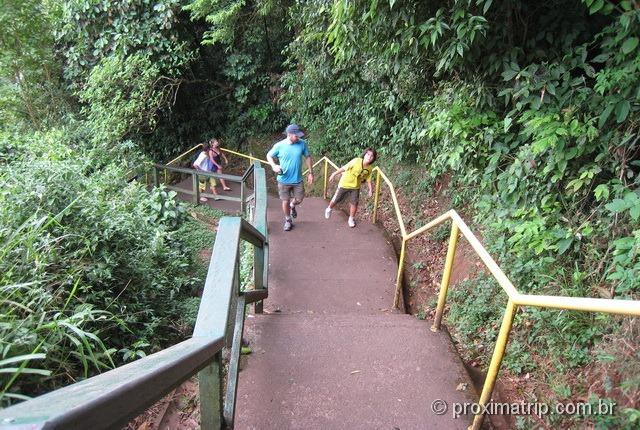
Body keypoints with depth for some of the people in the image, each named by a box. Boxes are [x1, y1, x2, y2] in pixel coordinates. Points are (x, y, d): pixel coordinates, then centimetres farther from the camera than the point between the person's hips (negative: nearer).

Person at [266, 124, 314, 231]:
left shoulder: (302, 144, -10)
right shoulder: (279, 146, -15)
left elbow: (308, 157, 4)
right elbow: (269, 155, 0)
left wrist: (311, 173, 4)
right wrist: (274, 166, -18)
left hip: (298, 180, 2)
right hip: (284, 180, -2)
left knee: (299, 199, 10)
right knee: (285, 201, 9)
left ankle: (292, 206, 46)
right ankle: (288, 220, 33)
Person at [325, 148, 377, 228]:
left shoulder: (369, 169, -10)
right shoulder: (356, 161, -26)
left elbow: (368, 179, 4)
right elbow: (344, 168, -21)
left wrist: (370, 189, -3)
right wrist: (334, 174, -17)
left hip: (355, 187, 3)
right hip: (344, 184, -3)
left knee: (354, 203, 0)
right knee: (336, 200, 12)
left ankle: (351, 219, 21)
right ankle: (329, 209, 42)